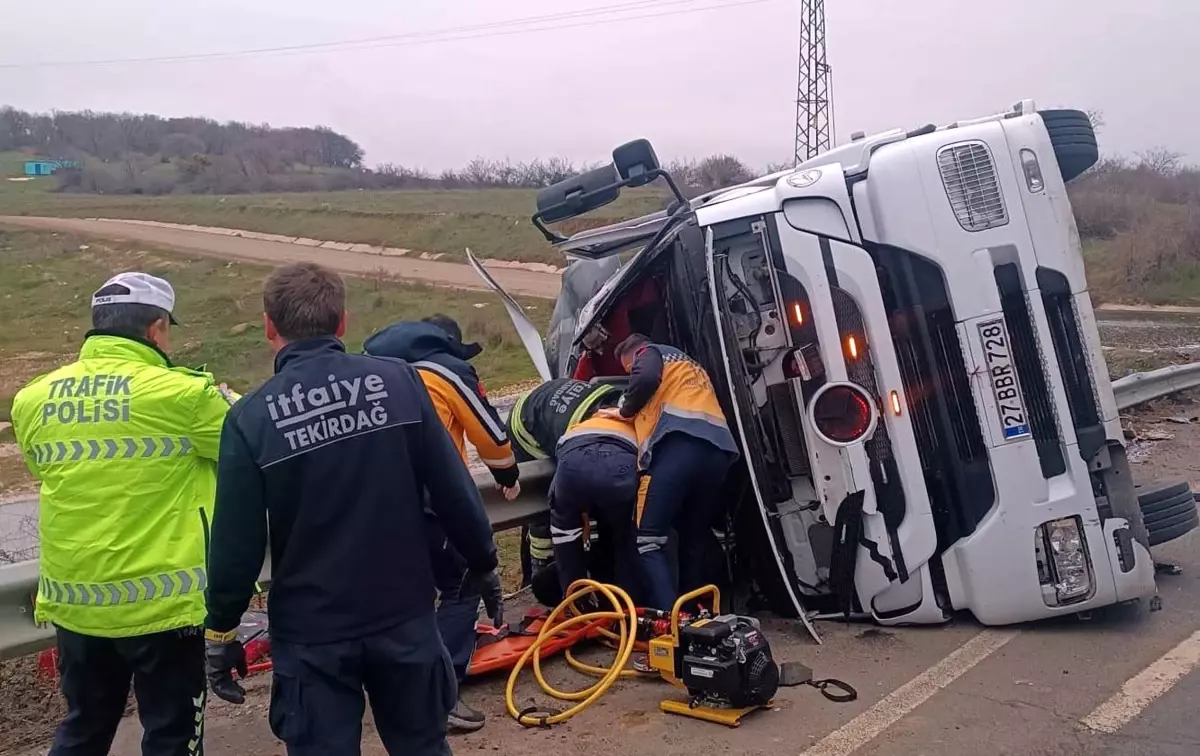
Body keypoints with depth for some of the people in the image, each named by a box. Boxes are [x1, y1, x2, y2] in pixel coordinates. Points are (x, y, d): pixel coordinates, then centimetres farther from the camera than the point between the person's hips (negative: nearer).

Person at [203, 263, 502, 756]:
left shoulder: (252, 417, -12)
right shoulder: (399, 381, -9)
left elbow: (236, 542, -8)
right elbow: (455, 493, -6)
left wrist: (221, 630, 6)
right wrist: (482, 563, 9)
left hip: (311, 632, -1)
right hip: (405, 615, 2)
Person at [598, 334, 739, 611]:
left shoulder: (650, 352, 18)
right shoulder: (691, 366, 42)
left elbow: (645, 379, -5)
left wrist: (625, 411, 10)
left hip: (680, 446, -8)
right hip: (717, 451, 8)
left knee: (648, 541, -8)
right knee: (694, 541, 17)